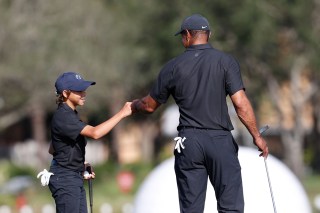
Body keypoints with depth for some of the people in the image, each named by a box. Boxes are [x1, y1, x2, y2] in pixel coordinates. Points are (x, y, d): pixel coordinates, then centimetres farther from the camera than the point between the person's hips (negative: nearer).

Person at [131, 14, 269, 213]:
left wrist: (134, 105, 37)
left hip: (188, 141, 2)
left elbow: (150, 106, 15)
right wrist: (257, 136, -4)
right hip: (220, 139, -2)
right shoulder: (225, 61, -1)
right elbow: (241, 103, -10)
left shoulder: (173, 67, 5)